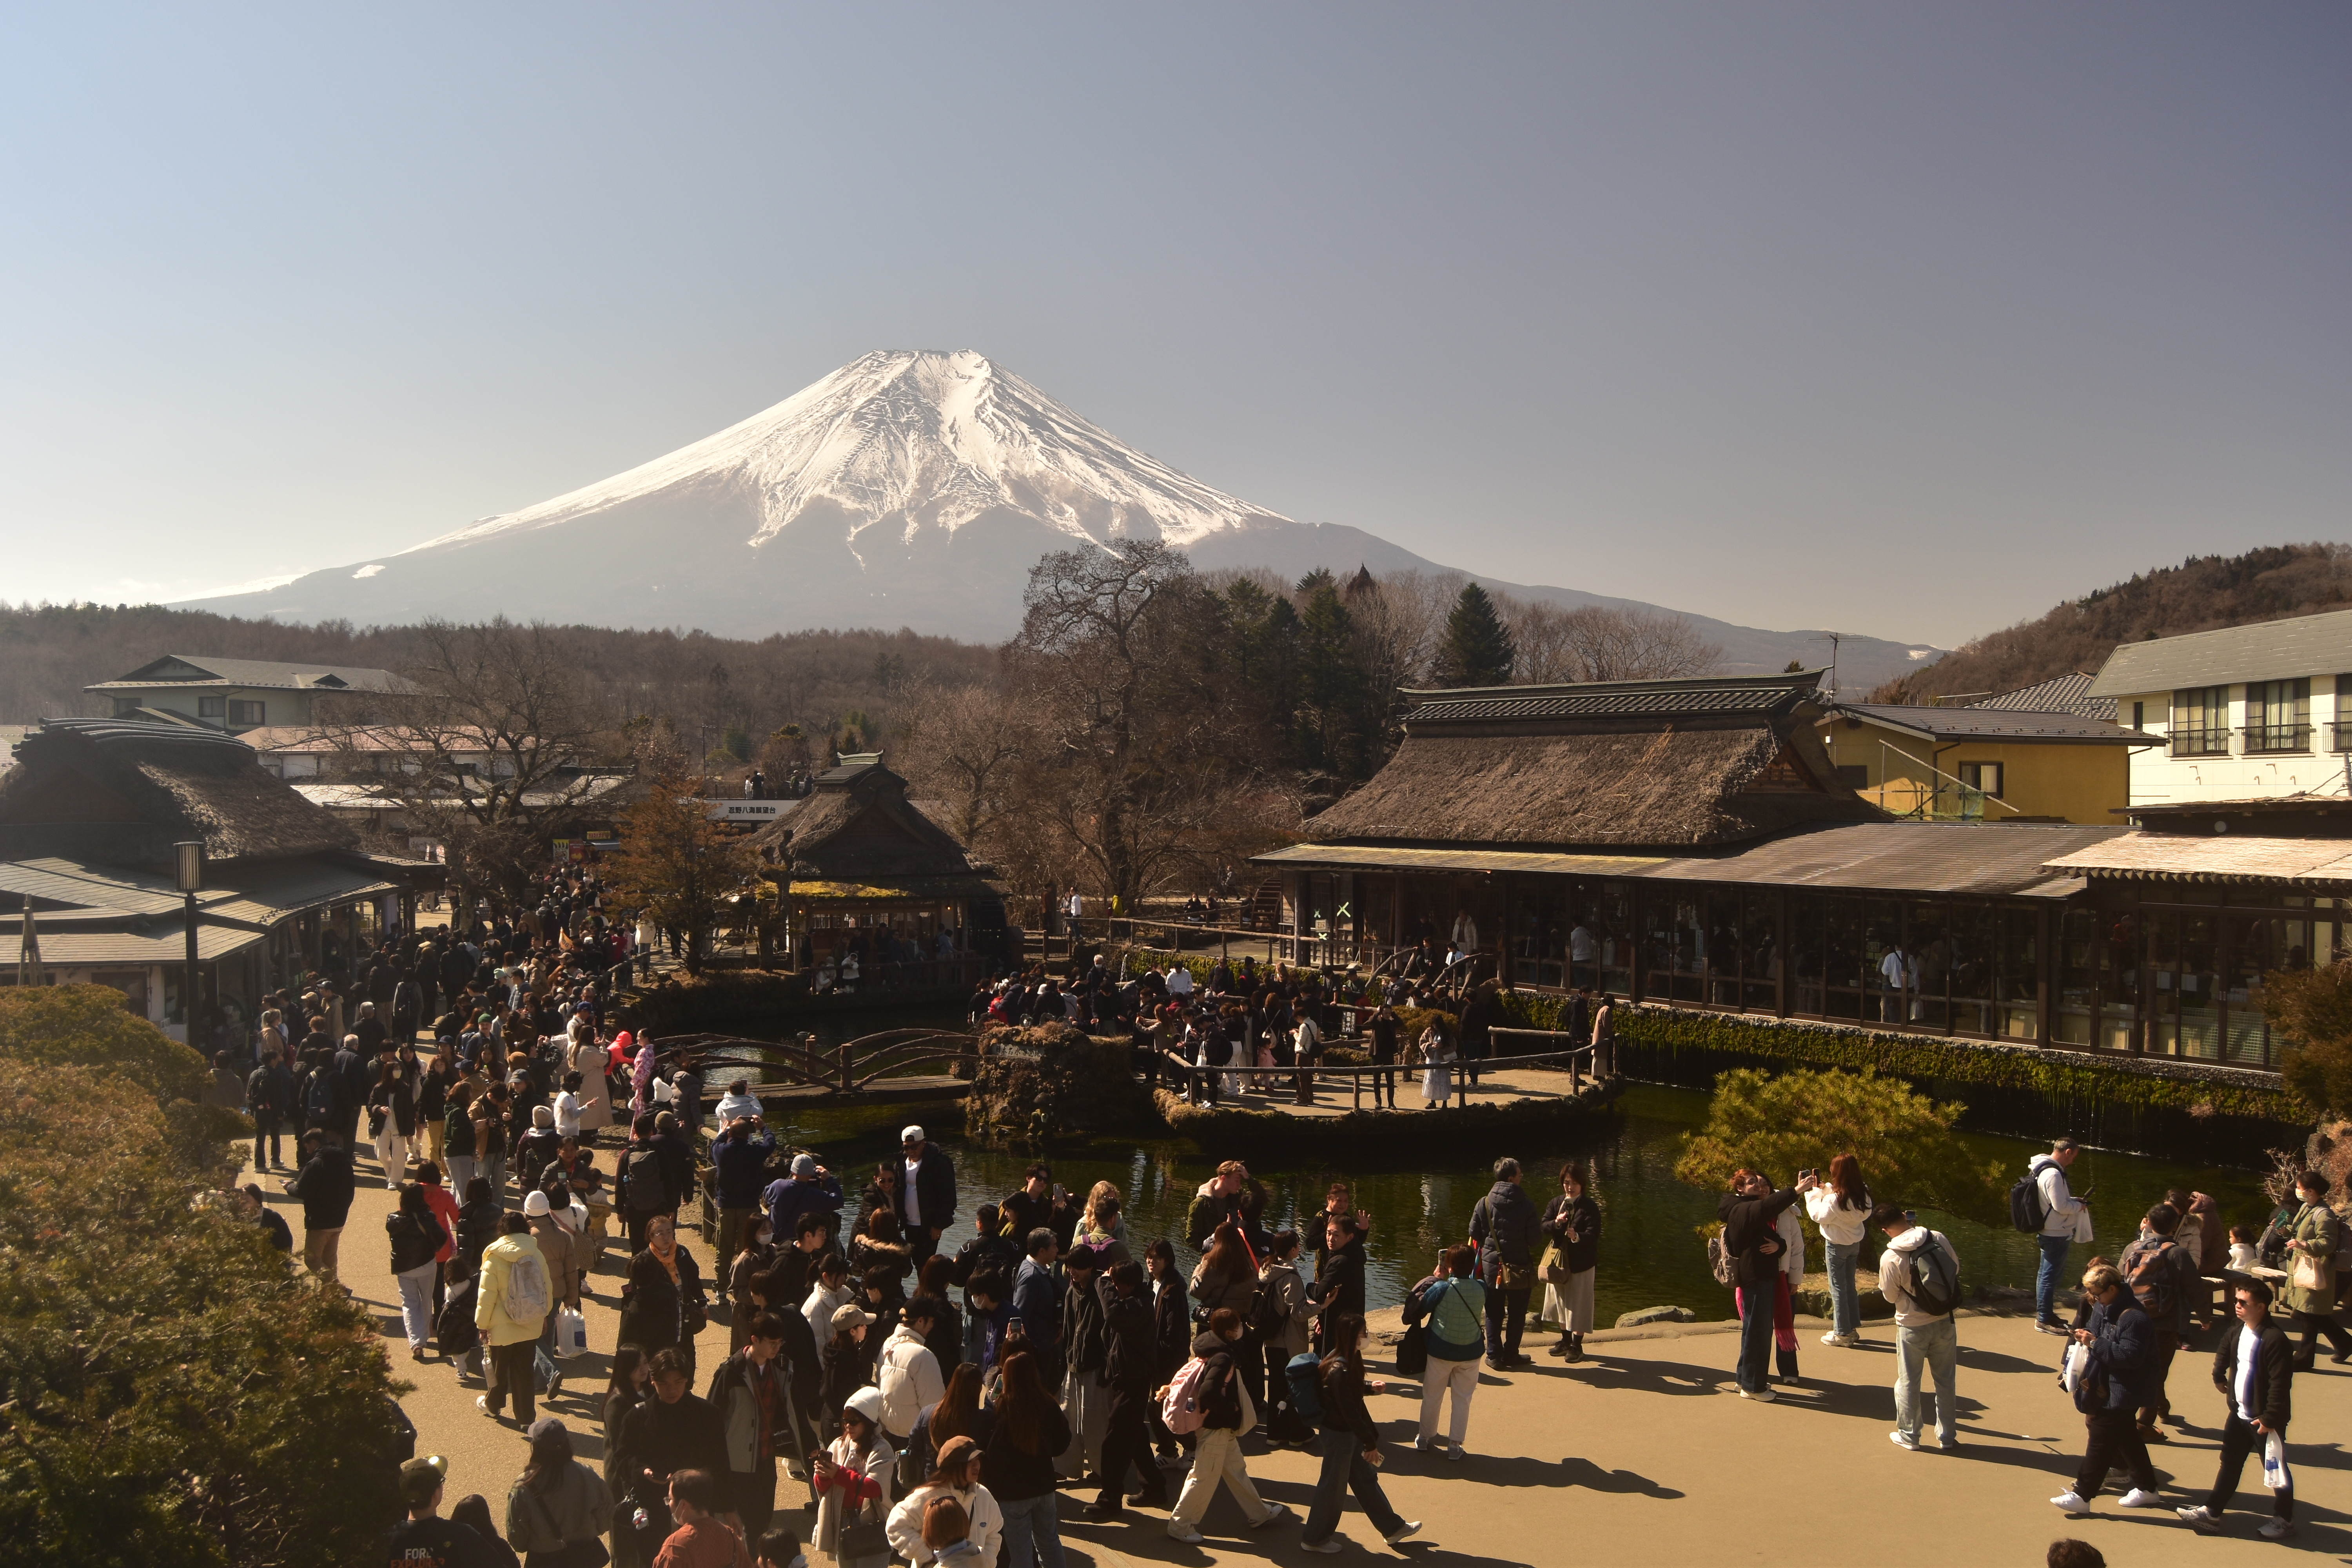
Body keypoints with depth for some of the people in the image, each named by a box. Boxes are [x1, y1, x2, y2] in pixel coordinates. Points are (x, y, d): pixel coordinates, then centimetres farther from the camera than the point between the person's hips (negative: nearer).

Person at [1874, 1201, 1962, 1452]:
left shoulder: (1890, 1258, -21)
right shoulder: (1938, 1239, -12)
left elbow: (1890, 1297, -9)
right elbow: (1956, 1269, 3)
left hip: (1913, 1328, -3)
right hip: (1945, 1323, 3)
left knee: (1909, 1383, 14)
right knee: (1946, 1381, 17)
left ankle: (1908, 1435, 26)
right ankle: (1947, 1438, 27)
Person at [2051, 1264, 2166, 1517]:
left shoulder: (2134, 1318, -22)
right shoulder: (2103, 1309, 7)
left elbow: (2130, 1356, -28)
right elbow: (2103, 1346, 20)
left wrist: (2095, 1343, -28)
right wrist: (2086, 1337, -3)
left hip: (2119, 1393, -10)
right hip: (2104, 1388, 10)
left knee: (2100, 1443, -5)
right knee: (2127, 1439, 19)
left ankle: (2082, 1496, 0)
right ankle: (2147, 1489, 33)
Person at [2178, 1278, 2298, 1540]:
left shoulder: (2274, 1339, -23)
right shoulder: (2236, 1332, 2)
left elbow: (2281, 1384, -24)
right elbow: (2224, 1350, 27)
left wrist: (2270, 1419, -23)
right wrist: (2219, 1375, 24)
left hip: (2264, 1420, -8)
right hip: (2239, 1413, 8)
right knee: (2230, 1465, 14)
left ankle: (2284, 1519, 24)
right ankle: (2211, 1513, 19)